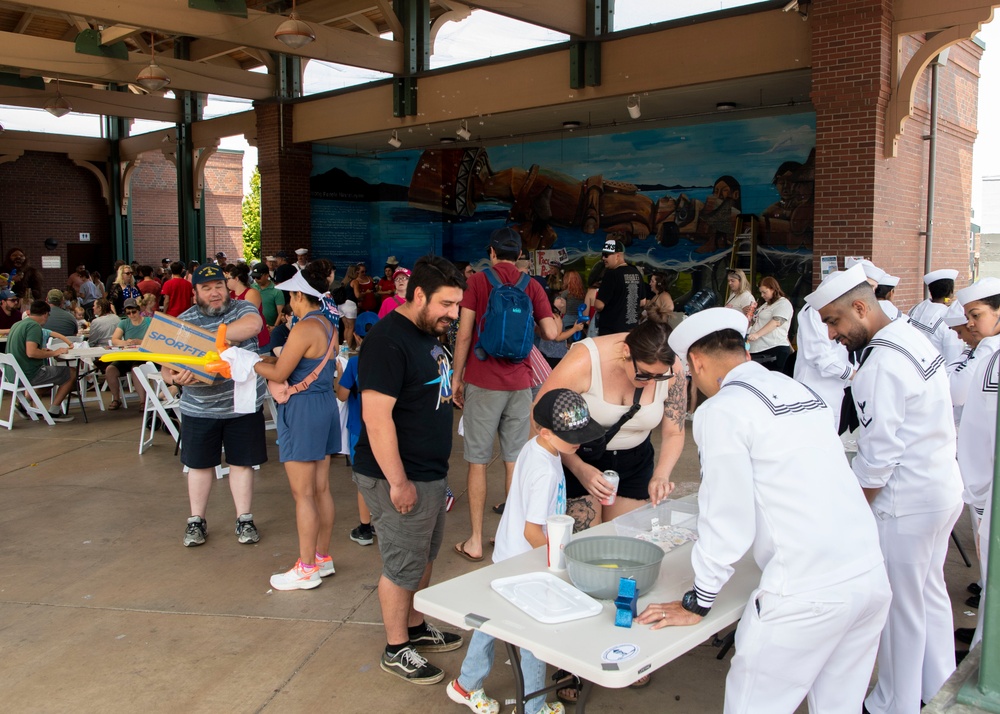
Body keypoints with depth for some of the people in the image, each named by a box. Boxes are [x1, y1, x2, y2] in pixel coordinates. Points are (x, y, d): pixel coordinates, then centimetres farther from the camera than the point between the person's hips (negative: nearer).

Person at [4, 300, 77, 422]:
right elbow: (31, 353, -28)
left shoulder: (17, 324, 12)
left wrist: (41, 350, 19)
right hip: (29, 375, -10)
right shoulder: (34, 326, -16)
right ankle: (53, 412, 0)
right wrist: (53, 353, -17)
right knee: (72, 372, -2)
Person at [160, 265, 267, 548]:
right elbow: (166, 367, -5)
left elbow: (252, 326, -29)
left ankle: (244, 520, 20)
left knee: (242, 462, 8)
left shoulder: (243, 309, -3)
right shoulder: (183, 322, -1)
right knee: (200, 464, 11)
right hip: (199, 408, 1)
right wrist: (175, 377, -29)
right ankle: (196, 521, 26)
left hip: (243, 405, -1)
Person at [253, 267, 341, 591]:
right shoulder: (329, 327, 10)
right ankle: (322, 557, 25)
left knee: (303, 495, -1)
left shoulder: (304, 328, -18)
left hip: (302, 410, -9)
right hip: (326, 406, 9)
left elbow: (279, 374, -14)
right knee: (321, 489, 15)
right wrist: (272, 359, 11)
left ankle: (307, 569, 8)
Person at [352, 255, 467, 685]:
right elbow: (376, 415, -26)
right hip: (402, 479, -9)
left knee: (424, 557, 22)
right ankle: (396, 650, 22)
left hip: (432, 472, 10)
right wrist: (398, 482, -24)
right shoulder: (388, 340, -21)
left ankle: (416, 628, 39)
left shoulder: (429, 333, 9)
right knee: (402, 567, 5)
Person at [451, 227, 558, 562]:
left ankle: (475, 541, 9)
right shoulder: (532, 286, 3)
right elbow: (551, 333, -3)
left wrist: (457, 377, 2)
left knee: (478, 462, 4)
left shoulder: (477, 282, -3)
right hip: (519, 383, 3)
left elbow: (464, 334, -7)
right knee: (515, 461, 10)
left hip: (483, 383, -2)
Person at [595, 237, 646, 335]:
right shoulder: (636, 272, 7)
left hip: (611, 331, -7)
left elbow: (600, 305, -19)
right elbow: (643, 302, 15)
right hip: (632, 329, 7)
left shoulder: (611, 274, -16)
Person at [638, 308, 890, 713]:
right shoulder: (796, 389, 13)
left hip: (806, 592, -7)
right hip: (872, 574, 8)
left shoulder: (721, 410, -9)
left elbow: (727, 518, -8)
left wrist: (696, 604, 3)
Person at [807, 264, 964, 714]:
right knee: (930, 592, 22)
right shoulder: (914, 338, 6)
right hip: (943, 486, 10)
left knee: (901, 607, 6)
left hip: (907, 502, -10)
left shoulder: (882, 365, -23)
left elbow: (877, 457, -23)